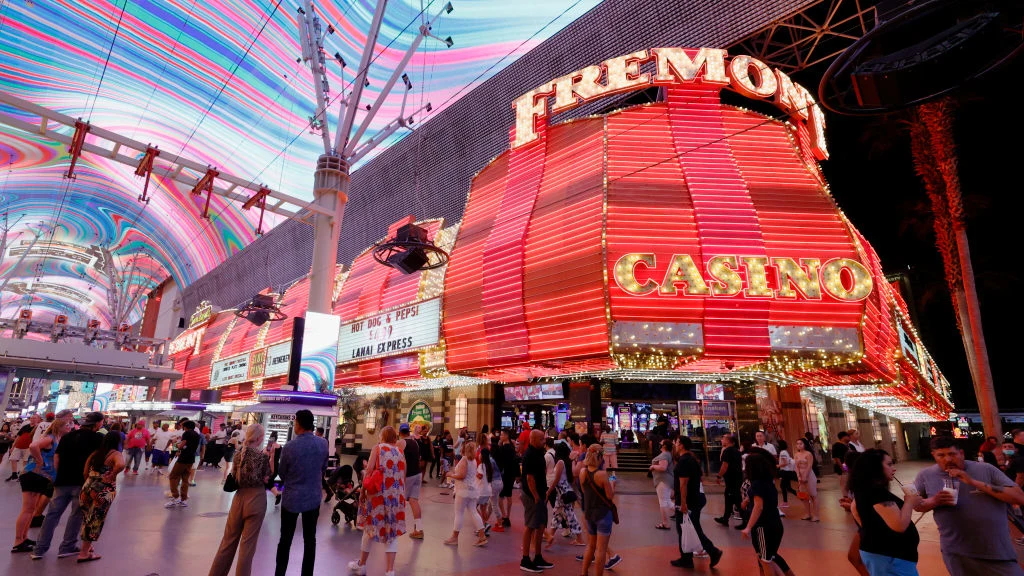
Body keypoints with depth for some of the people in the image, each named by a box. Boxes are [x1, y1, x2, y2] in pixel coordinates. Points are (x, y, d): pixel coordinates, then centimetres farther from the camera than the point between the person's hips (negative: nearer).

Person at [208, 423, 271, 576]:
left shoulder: (238, 453, 0)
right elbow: (267, 479, -8)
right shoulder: (263, 456, -14)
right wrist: (271, 457, -4)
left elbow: (234, 477, 5)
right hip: (256, 500, -5)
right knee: (248, 543, 8)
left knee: (229, 539, 20)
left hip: (239, 498, 5)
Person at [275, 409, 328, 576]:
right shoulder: (323, 444, -9)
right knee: (310, 539, 12)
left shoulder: (289, 446, -17)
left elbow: (281, 474, -1)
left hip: (291, 498, -2)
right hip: (313, 498, 2)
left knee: (285, 540, 13)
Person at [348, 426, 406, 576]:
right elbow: (403, 476, 10)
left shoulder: (378, 448, 0)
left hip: (378, 494, -3)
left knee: (371, 527, 12)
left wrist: (363, 490, -3)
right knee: (392, 531, 8)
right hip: (397, 496, 3)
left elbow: (369, 470, -10)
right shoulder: (400, 452, 11)